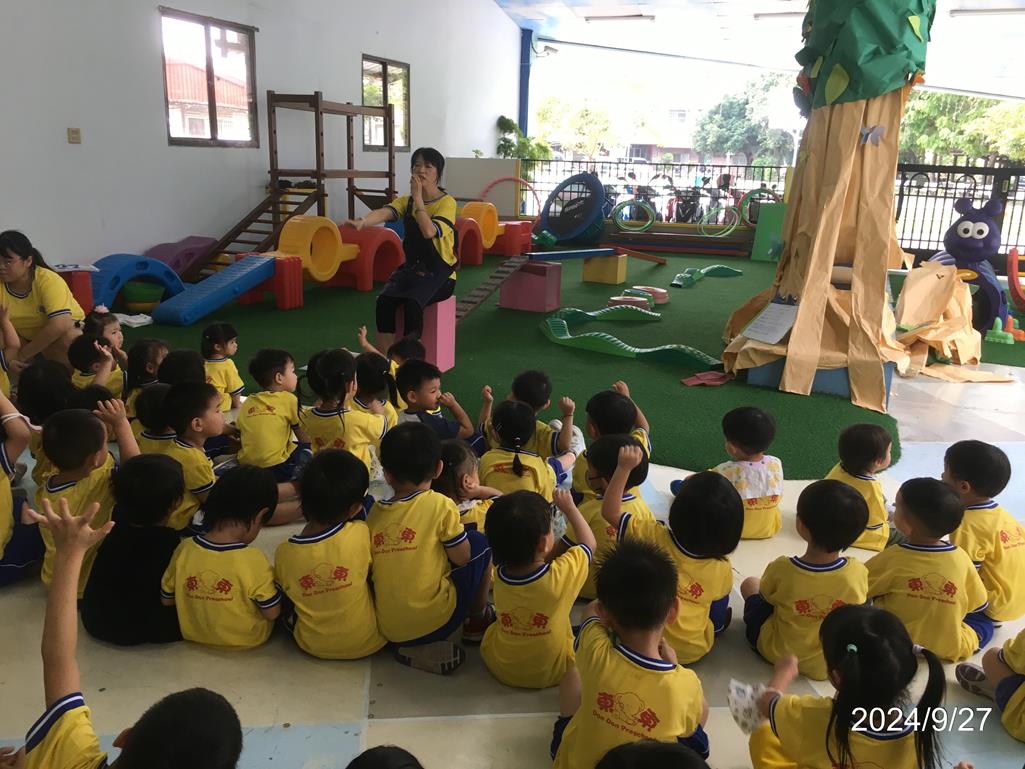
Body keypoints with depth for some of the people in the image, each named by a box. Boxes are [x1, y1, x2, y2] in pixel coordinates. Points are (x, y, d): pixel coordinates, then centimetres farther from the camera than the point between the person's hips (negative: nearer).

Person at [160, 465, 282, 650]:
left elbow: (166, 599, -3)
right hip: (247, 641, -4)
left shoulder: (184, 550, -18)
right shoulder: (254, 560, -31)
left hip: (194, 635, 4)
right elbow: (272, 612, -19)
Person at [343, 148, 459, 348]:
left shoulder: (447, 202, -9)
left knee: (412, 303, -32)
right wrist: (363, 221, -38)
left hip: (439, 274, -4)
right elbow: (385, 212, -17)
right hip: (411, 269, 4)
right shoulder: (407, 200, 5)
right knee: (384, 300, -23)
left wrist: (418, 198, -19)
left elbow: (429, 231, -27)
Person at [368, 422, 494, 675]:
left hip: (388, 630, 4)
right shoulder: (440, 505, -10)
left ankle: (418, 650, 11)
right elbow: (462, 557, -6)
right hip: (434, 622, -3)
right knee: (480, 542, 11)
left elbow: (368, 572, 8)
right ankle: (478, 619, 25)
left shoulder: (374, 514, 2)